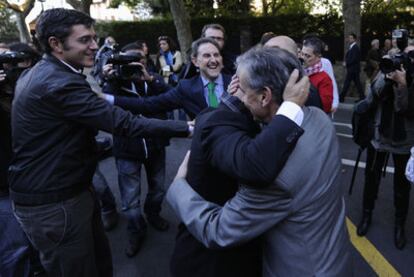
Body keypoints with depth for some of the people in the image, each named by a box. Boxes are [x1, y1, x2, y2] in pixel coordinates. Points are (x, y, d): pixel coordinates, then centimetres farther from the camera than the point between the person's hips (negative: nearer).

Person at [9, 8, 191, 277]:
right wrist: (186, 128, -26)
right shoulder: (60, 82, -25)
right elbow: (123, 123, -29)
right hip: (54, 203, -10)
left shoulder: (35, 74, 9)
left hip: (66, 191, 10)